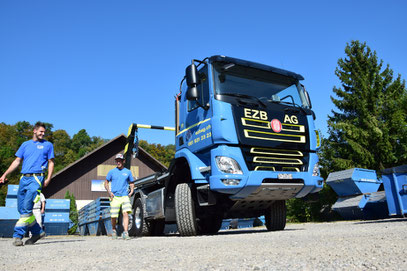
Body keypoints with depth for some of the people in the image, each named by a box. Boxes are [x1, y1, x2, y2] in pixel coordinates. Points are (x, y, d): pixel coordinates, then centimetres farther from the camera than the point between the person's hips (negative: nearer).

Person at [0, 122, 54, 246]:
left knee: (27, 207, -15)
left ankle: (18, 235, -9)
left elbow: (51, 162, 8)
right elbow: (17, 161, 20)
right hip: (24, 178, 5)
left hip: (36, 178, -5)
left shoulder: (48, 145, 10)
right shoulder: (25, 144, 19)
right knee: (21, 208, 3)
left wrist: (48, 178, -4)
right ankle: (38, 232, 14)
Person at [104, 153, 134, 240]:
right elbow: (106, 183, 12)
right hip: (114, 197, 0)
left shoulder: (128, 172, 8)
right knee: (113, 217, 3)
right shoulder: (111, 172, 6)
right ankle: (114, 230, 30)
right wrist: (109, 192, -4)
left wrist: (131, 191, 1)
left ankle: (125, 233, -18)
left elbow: (131, 183, 18)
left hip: (125, 196, 0)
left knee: (125, 213, -18)